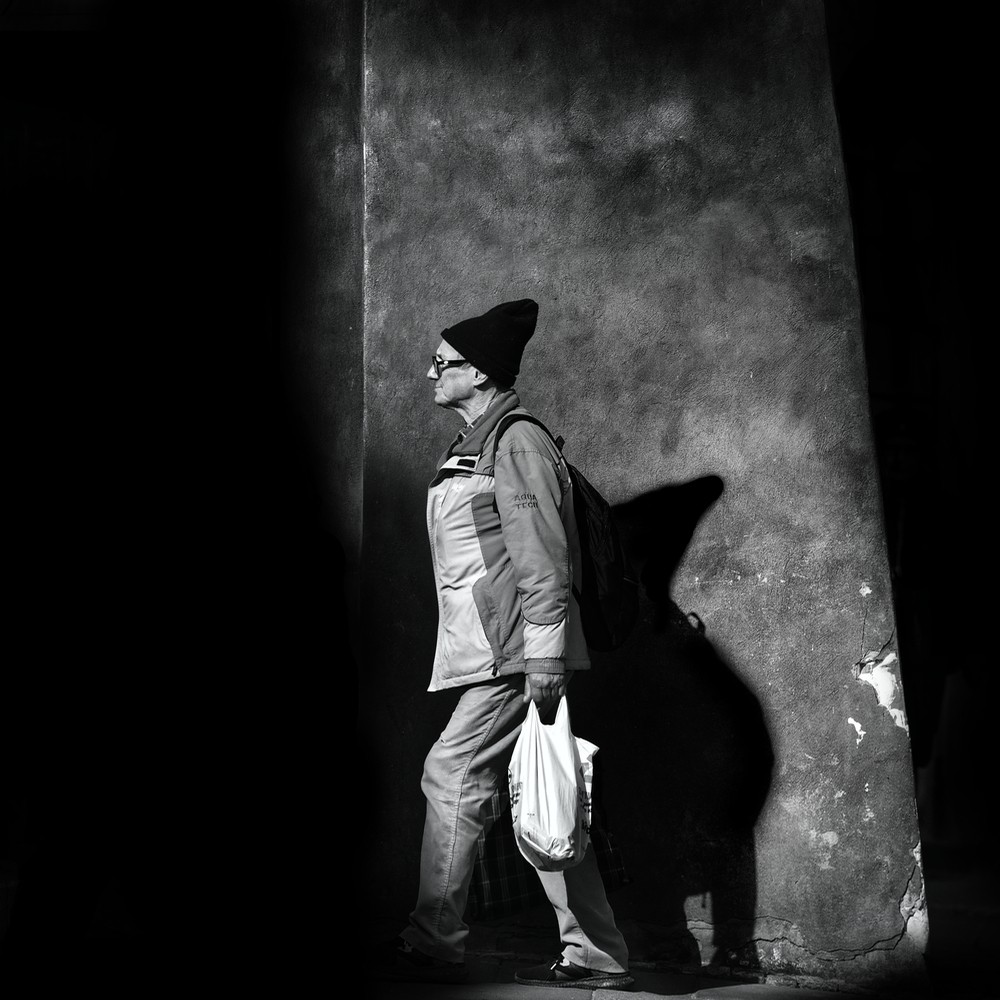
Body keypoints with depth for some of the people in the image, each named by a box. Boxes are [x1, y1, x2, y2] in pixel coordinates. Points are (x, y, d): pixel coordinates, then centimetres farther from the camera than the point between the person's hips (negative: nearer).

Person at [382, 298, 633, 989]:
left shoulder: (517, 441, -7)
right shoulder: (473, 447, 23)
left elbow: (543, 558, -16)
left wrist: (544, 653, -22)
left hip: (515, 652, -10)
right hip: (494, 652, 10)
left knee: (452, 776, -9)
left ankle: (434, 947, -2)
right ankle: (596, 957, 13)